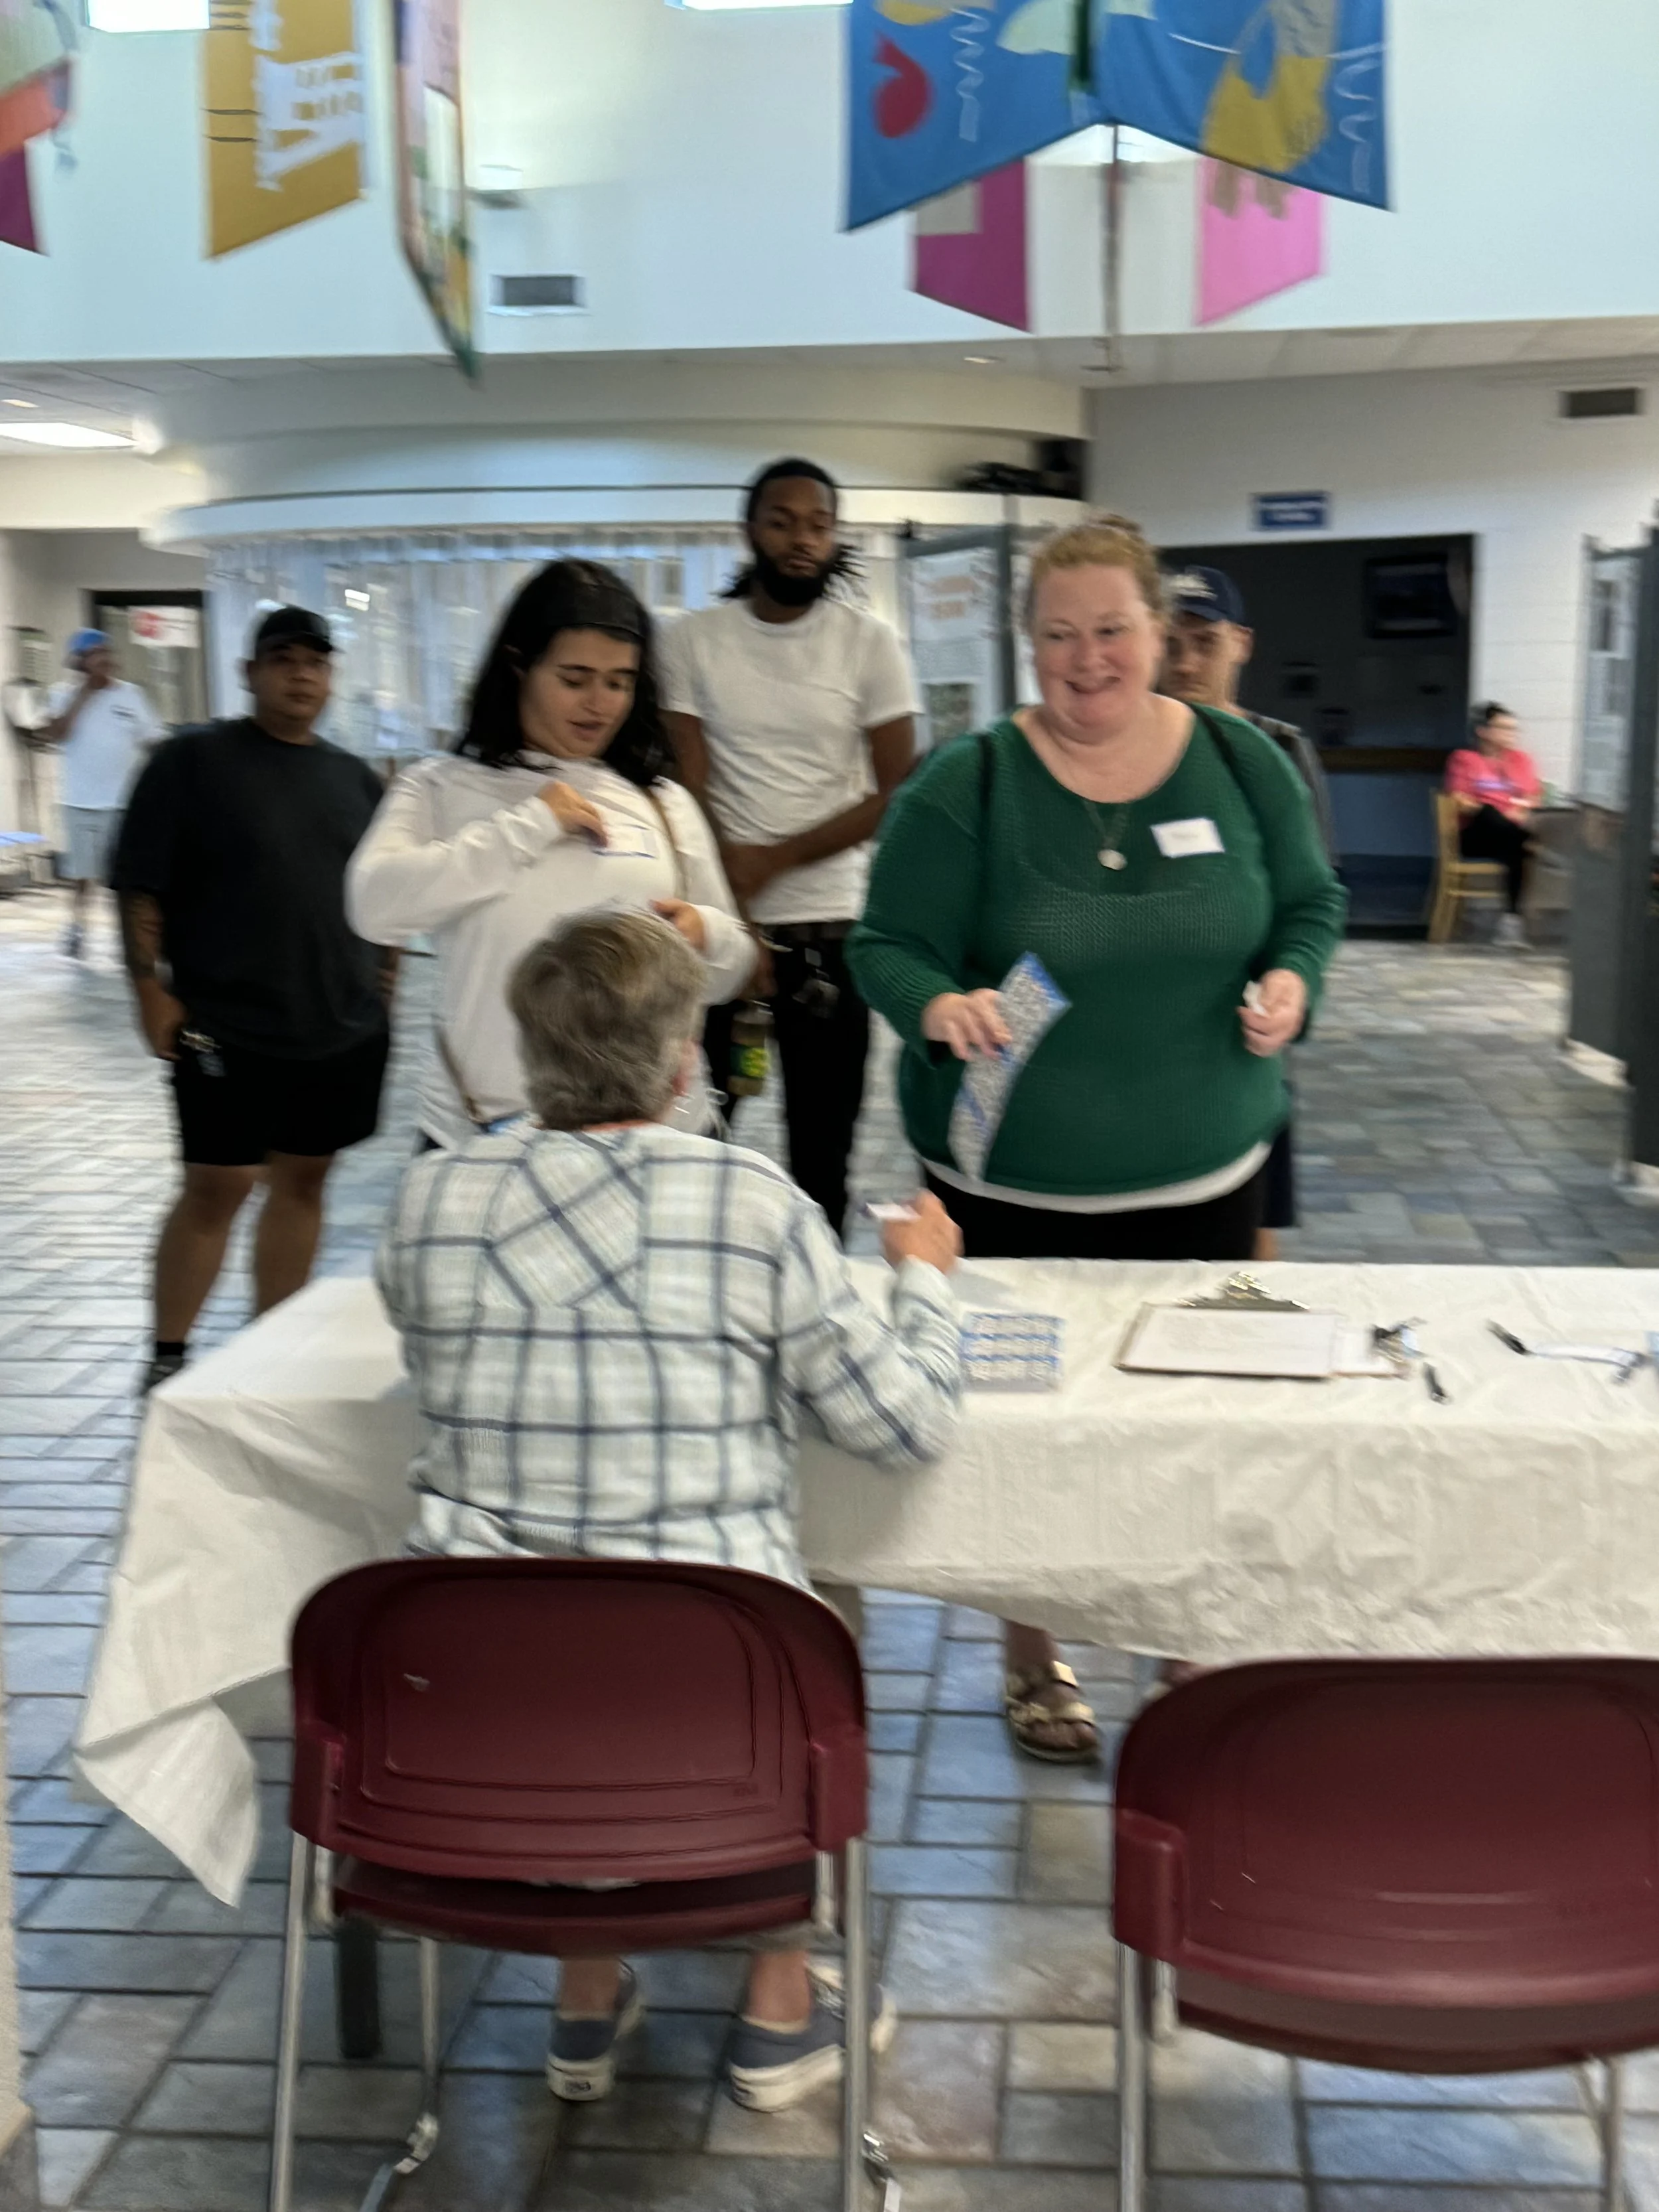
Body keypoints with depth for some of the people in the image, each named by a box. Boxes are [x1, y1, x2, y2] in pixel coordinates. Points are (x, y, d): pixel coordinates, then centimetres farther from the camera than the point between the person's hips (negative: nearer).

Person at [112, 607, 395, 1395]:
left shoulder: (354, 777, 12)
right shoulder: (193, 760, -3)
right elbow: (140, 885, -6)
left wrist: (385, 976, 12)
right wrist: (152, 991, -12)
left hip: (344, 1029, 5)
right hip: (226, 1028, -5)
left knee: (303, 1179, 10)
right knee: (216, 1186, -2)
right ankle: (167, 1358, 11)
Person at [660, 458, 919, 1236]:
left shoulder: (870, 643, 3)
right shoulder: (693, 640, 3)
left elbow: (899, 793, -2)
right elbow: (689, 793, -2)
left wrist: (772, 860, -10)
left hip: (828, 928, 0)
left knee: (821, 1156, 5)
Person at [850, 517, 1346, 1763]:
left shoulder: (1243, 763, 1)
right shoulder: (966, 786, -8)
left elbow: (1311, 901, 11)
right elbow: (889, 948, -7)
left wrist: (1292, 980, -10)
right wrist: (940, 1007, -28)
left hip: (1203, 1176, 2)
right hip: (1013, 1182, -2)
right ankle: (1035, 1660, 29)